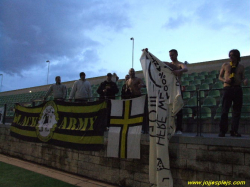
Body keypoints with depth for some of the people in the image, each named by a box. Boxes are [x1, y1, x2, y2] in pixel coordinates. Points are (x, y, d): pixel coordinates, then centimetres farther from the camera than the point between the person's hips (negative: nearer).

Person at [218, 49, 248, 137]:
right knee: (225, 111, -8)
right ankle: (222, 131, -4)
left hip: (238, 89, 2)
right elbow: (220, 77, 12)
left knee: (237, 111, 1)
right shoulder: (225, 65, 9)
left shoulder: (241, 67, 11)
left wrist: (244, 81, -14)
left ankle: (234, 131, 8)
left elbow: (243, 78, 10)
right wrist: (224, 80, -10)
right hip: (228, 88, -2)